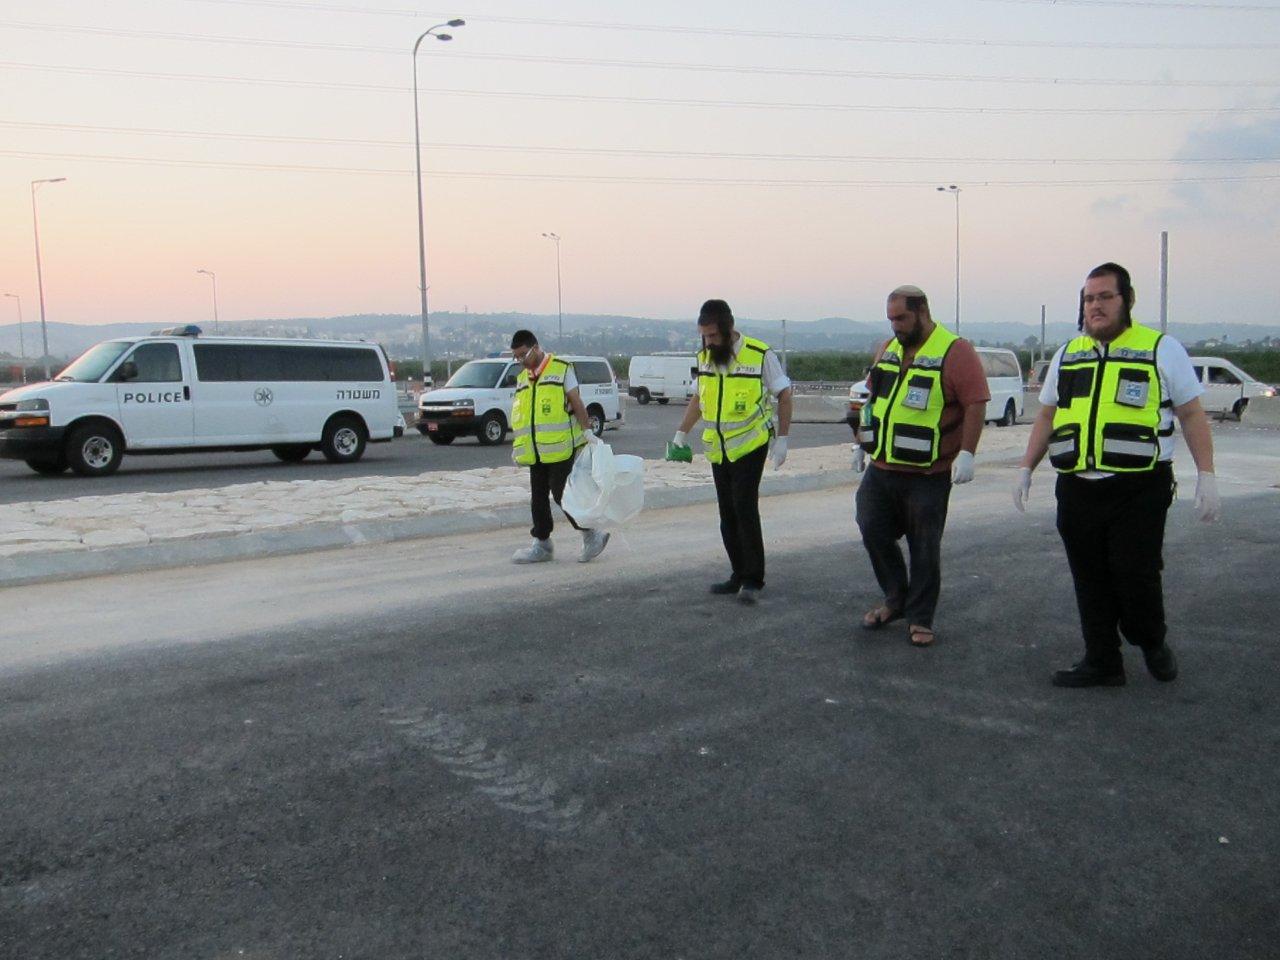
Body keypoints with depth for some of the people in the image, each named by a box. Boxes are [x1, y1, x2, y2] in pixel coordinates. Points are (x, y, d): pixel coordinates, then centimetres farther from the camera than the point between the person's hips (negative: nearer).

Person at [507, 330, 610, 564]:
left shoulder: (561, 369, -4)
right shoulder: (522, 378, 15)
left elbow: (576, 403, -6)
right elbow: (519, 415, 18)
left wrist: (587, 431, -14)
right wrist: (517, 446, 15)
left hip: (561, 447, -7)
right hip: (536, 452, 7)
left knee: (561, 492, -8)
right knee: (538, 497, 9)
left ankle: (591, 535, 7)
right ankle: (542, 544, 18)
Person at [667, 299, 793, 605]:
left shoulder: (760, 355, -11)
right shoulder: (704, 357, 6)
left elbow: (784, 396, -6)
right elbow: (698, 398, 19)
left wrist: (782, 439, -11)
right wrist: (682, 432, 12)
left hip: (750, 446, -6)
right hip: (718, 450, 6)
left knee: (745, 509, -12)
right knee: (727, 513, 8)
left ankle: (753, 579, -4)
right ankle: (739, 574, 17)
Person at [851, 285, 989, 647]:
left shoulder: (955, 352, -10)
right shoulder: (887, 349, 12)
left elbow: (975, 404, -15)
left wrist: (966, 453, -23)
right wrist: (862, 444, 20)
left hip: (928, 475, -6)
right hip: (880, 469, 6)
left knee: (925, 549, 2)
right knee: (874, 533, 7)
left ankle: (920, 618, 15)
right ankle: (896, 599, 26)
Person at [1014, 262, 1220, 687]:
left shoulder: (1162, 350, 2)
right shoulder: (1067, 355, 14)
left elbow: (1192, 415, 2)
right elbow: (1046, 417, 20)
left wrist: (1206, 475, -4)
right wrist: (1026, 469, 13)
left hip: (1139, 491, -4)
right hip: (1077, 490, 4)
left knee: (1136, 576, -4)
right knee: (1091, 583, 7)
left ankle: (1154, 644, 25)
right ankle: (1101, 663, 19)